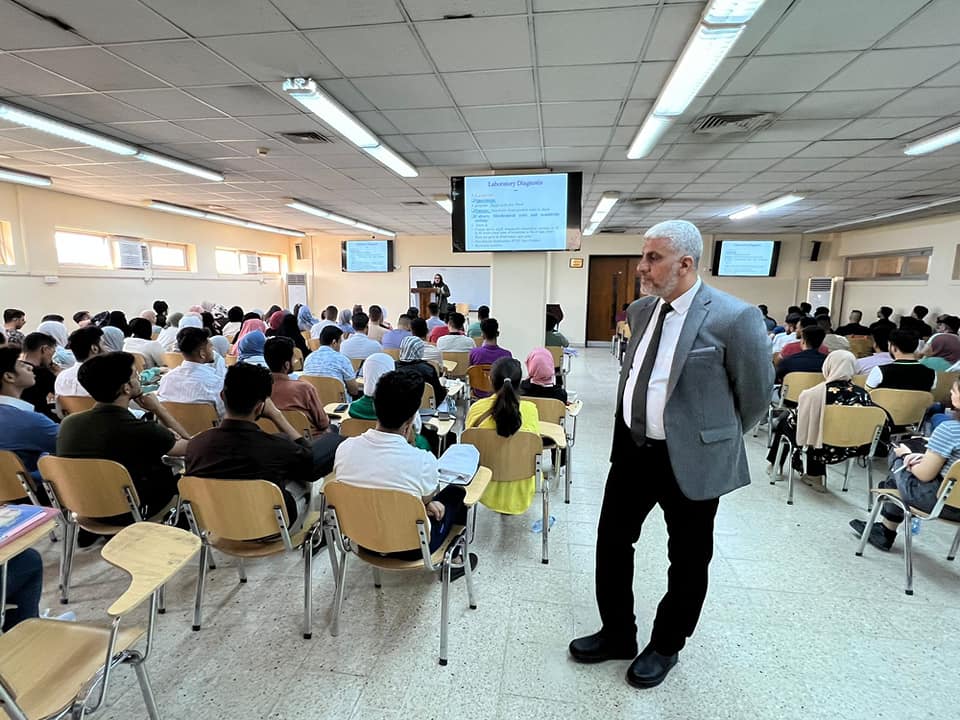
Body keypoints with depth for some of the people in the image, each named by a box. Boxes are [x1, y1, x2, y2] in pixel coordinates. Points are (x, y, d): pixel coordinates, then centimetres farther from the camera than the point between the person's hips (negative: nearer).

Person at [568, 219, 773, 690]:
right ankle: (617, 634, 38)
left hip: (689, 457, -6)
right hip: (632, 447, 6)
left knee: (688, 560, 16)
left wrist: (715, 438, 6)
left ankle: (665, 646, 41)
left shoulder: (732, 318, -17)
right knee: (611, 542, 15)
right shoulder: (641, 310, 3)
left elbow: (757, 394, -6)